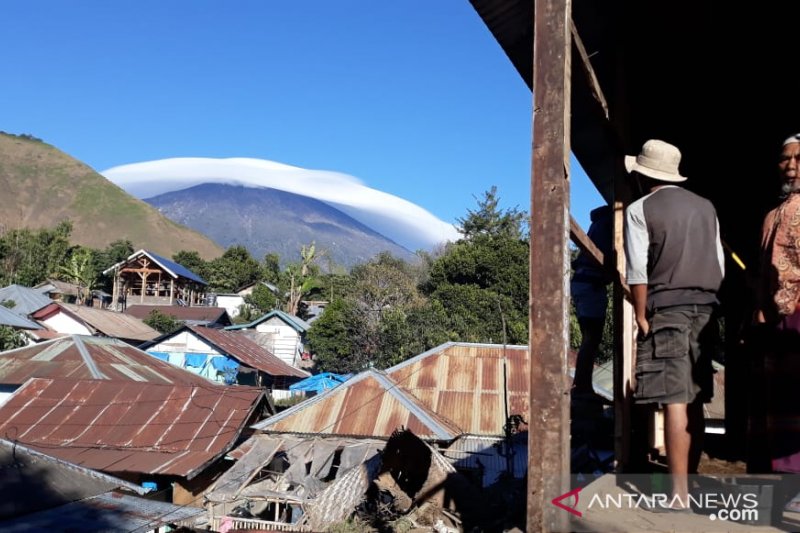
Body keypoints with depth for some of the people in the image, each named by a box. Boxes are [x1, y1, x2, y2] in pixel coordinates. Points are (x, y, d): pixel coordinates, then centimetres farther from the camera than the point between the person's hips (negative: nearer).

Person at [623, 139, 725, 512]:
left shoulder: (640, 209, -3)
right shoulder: (705, 207, 14)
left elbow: (638, 271, -9)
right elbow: (719, 265, 13)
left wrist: (641, 318, -5)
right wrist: (706, 304, 18)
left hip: (667, 309, -6)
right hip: (704, 308, 6)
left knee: (675, 400, -8)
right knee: (694, 401, 11)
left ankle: (680, 494, -9)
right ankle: (690, 481, 18)